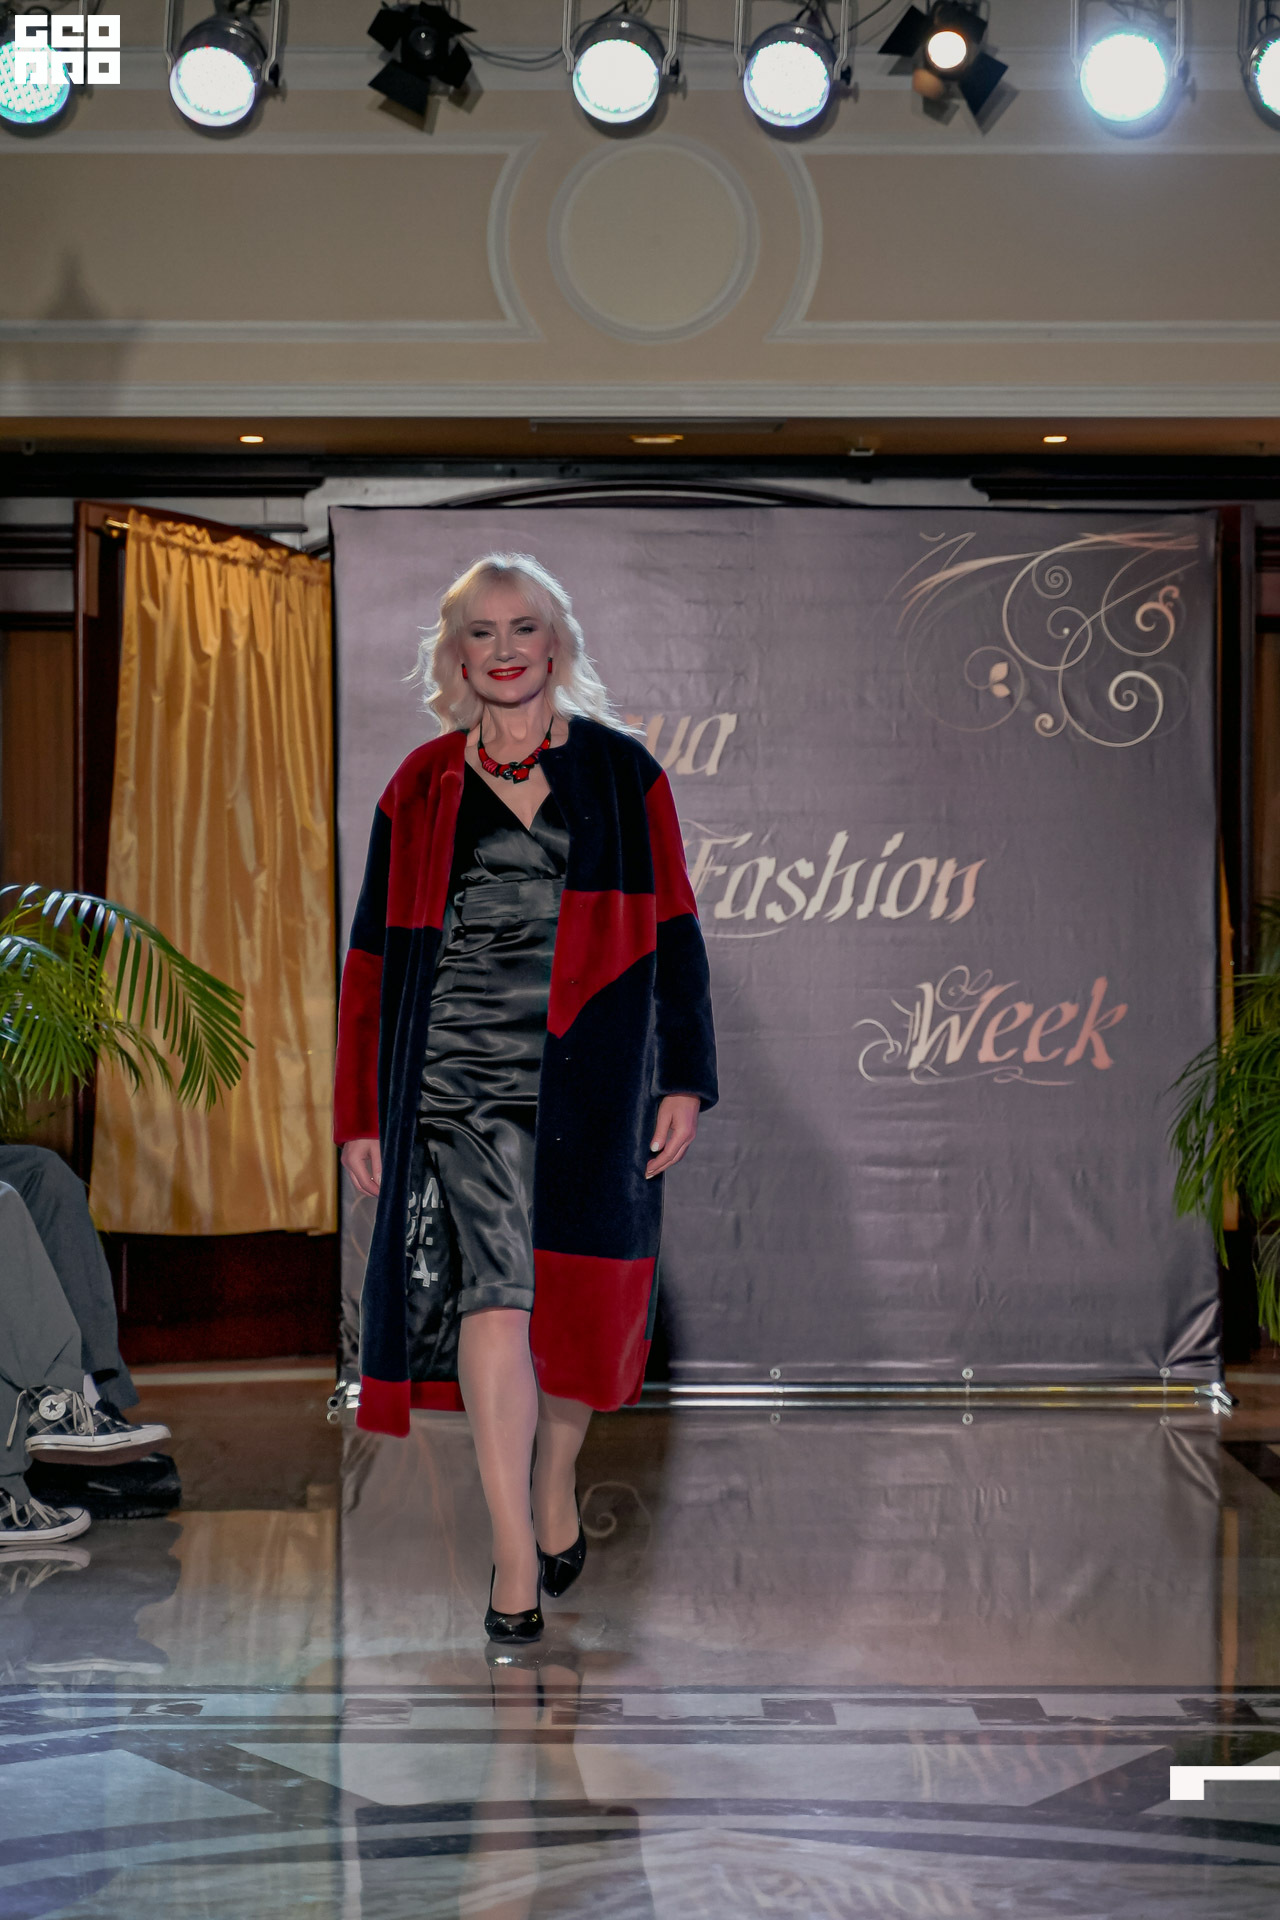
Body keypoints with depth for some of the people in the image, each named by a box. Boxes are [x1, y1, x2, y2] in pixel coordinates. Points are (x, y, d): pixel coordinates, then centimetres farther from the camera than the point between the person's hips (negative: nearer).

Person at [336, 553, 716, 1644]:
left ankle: (554, 1491, 32)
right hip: (461, 1075, 0)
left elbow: (671, 931, 7)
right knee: (491, 1304, -11)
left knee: (575, 1300, 6)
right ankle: (518, 1564, -7)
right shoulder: (422, 788, 10)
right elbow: (376, 955, 12)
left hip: (589, 1079, 0)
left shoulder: (618, 772, 7)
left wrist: (683, 1079, 1)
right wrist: (362, 1111, 9)